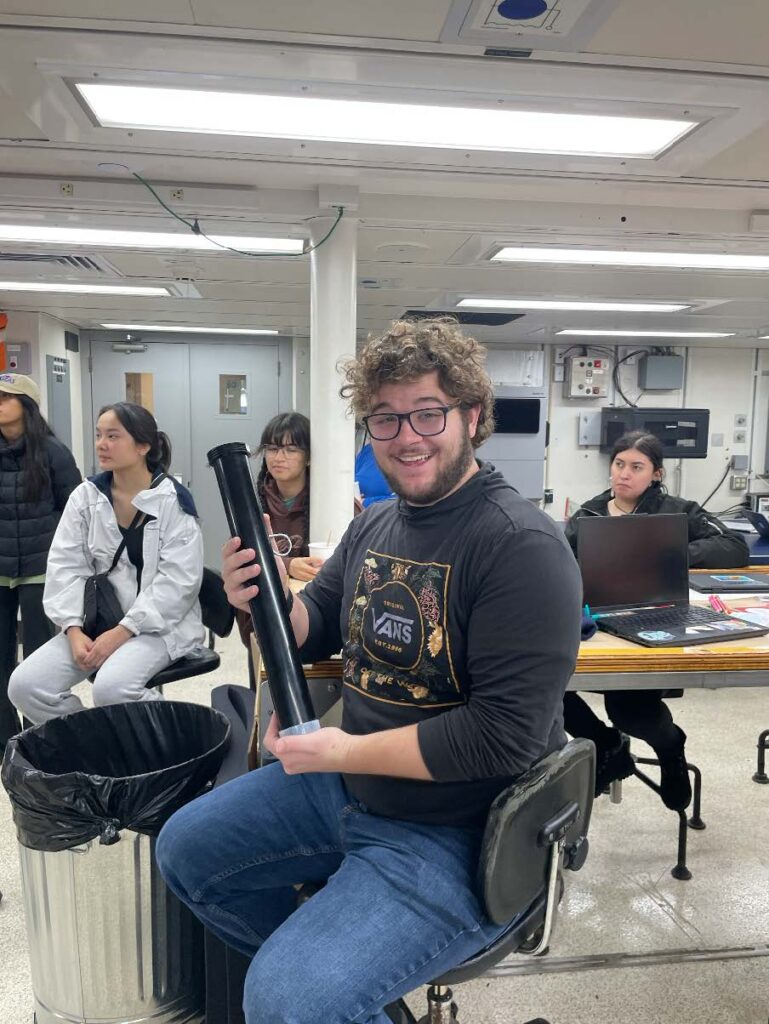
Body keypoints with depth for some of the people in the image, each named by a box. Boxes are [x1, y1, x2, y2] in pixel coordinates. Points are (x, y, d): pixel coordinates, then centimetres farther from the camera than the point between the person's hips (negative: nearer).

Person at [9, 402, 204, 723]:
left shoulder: (174, 501, -10)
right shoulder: (85, 496, 4)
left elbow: (178, 580, -15)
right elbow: (66, 567, 2)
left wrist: (124, 631, -20)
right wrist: (74, 629, -12)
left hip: (160, 624, -5)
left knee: (111, 687, -31)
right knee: (25, 685, -12)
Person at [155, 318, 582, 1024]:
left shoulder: (523, 546, -22)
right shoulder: (374, 523, 3)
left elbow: (506, 734, -25)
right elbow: (316, 628, 12)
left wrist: (344, 752, -22)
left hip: (454, 834, -8)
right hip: (349, 782, 8)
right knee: (185, 847, 14)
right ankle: (311, 966, 31)